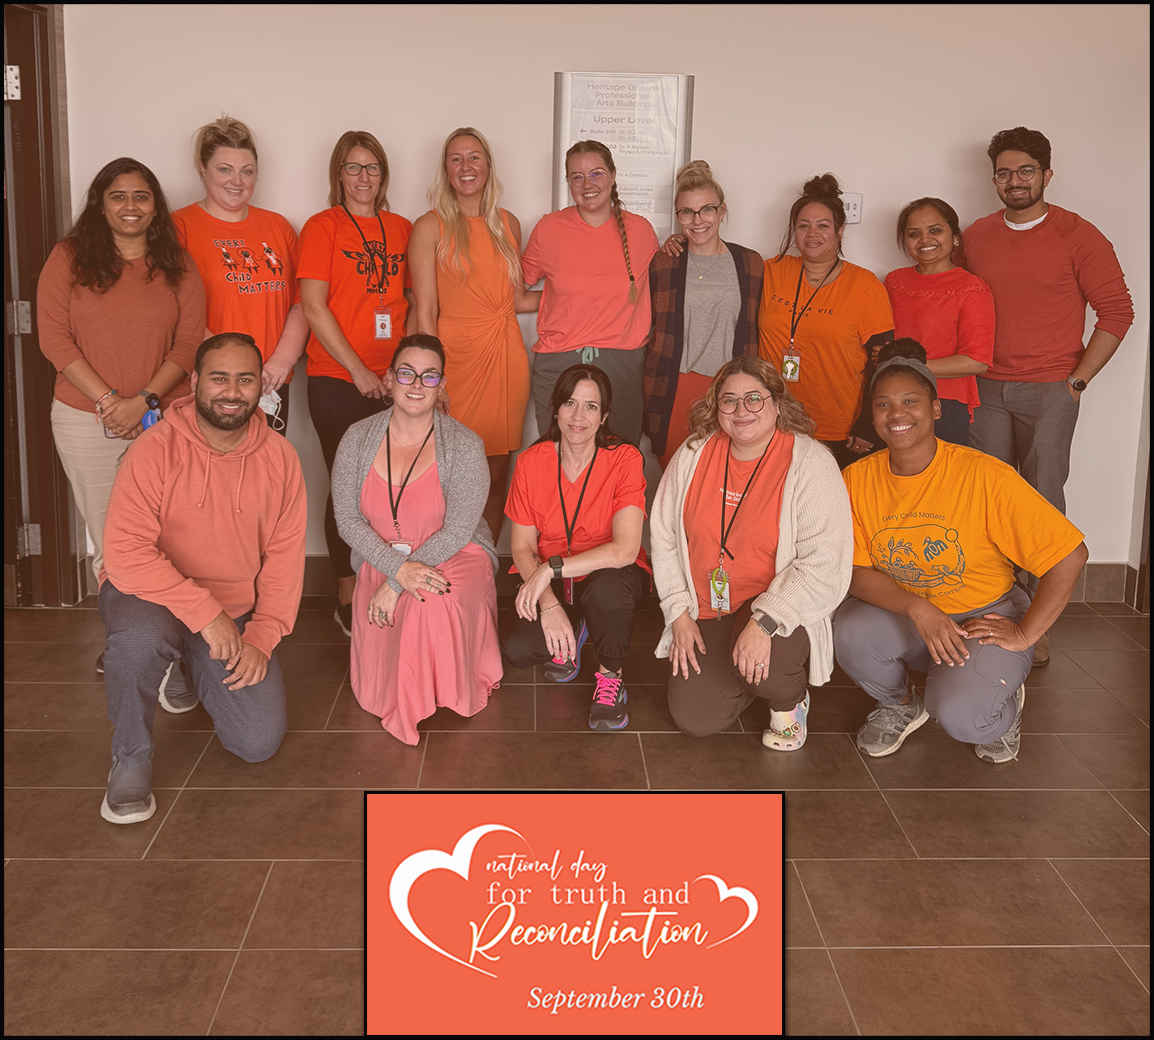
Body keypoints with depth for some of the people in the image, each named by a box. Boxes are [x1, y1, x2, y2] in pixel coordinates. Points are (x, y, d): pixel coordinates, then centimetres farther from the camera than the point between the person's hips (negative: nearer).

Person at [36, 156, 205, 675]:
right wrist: (108, 400, -12)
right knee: (108, 540, 8)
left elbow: (189, 341, -1)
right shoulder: (69, 259, 2)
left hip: (163, 418, 0)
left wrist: (143, 400, -13)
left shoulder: (177, 266, 5)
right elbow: (54, 338, -4)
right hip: (86, 421, 0)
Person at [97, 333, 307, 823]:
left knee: (259, 742, -7)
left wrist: (262, 638, -10)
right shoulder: (157, 450, -16)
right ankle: (130, 758, -10)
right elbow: (125, 552, -24)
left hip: (236, 612, 4)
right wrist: (204, 612, -29)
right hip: (149, 596, -3)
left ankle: (196, 667, 27)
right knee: (140, 636, -40)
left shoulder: (279, 458, -4)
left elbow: (285, 557, -1)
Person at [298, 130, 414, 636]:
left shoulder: (402, 228, 13)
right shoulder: (322, 227, 0)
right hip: (337, 380, -3)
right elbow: (313, 307, -6)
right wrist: (358, 370, -10)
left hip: (392, 380, 4)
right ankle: (348, 599, 13)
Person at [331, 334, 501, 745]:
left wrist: (396, 585, -19)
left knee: (431, 602, -39)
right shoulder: (358, 439, -2)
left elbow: (457, 531, -14)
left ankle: (440, 691, -9)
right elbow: (348, 519, -3)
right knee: (375, 694, -13)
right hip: (380, 561, 2)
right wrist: (398, 567, -21)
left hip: (452, 558, -2)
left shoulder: (464, 446, -11)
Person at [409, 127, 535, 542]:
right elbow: (426, 313, -4)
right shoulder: (431, 227, -1)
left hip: (506, 356, 4)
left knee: (497, 477, 7)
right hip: (457, 356, -4)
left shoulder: (508, 224, 13)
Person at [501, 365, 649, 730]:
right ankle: (572, 635, 12)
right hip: (547, 582, 2)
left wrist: (553, 568, -29)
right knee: (518, 647, -25)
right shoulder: (531, 462, -6)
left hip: (608, 575, -2)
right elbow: (523, 548, -5)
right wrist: (549, 603, -21)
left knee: (607, 588, -39)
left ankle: (609, 677, -8)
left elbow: (625, 550, -25)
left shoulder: (624, 459, -15)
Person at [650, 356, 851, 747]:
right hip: (706, 613, 4)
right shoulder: (693, 454, -1)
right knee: (694, 719, -8)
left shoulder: (810, 464, -15)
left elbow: (824, 565, -21)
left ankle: (791, 700, 4)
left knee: (757, 664, -35)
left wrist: (764, 623, -29)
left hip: (781, 611, -4)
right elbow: (664, 536, 6)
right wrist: (679, 614, -1)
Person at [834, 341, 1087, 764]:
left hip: (986, 616, -3)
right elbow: (854, 571, -10)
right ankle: (899, 704, 6)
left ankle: (1005, 700, 11)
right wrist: (918, 609, -26)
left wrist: (1025, 634, -14)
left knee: (959, 717, -28)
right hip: (901, 615, 3)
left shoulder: (984, 475, -20)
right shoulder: (858, 479, -9)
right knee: (851, 635, -29)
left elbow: (1070, 555, -18)